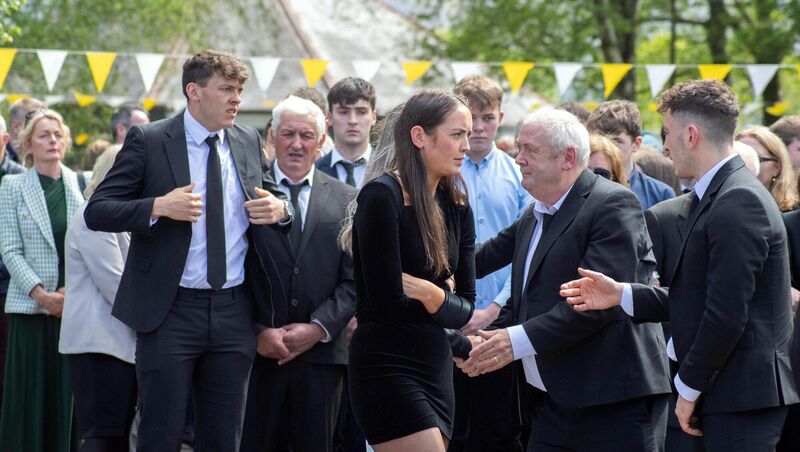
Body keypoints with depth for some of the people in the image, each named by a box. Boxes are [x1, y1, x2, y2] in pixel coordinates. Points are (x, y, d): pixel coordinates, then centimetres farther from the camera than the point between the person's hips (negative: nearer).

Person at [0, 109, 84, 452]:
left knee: (69, 394, 0)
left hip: (75, 305, 2)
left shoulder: (80, 185, 9)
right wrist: (40, 293, -12)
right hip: (30, 305, -1)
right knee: (31, 395, 0)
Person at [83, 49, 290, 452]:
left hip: (234, 313, 5)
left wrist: (280, 210, -1)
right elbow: (96, 211, -8)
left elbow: (273, 199, 23)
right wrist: (159, 206, -23)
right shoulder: (148, 141, -4)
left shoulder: (249, 143, 10)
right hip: (170, 312, -4)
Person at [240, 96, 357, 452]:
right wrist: (258, 331, -10)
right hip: (257, 352, -1)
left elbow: (353, 280, 5)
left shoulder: (346, 200, 9)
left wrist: (318, 328, -8)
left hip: (322, 351, 2)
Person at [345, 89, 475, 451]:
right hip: (388, 365, -7)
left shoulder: (456, 206, 10)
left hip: (436, 367, 7)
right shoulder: (382, 196, -12)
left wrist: (429, 293, -13)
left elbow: (464, 307, 7)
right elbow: (387, 302, -15)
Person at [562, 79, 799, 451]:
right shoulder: (718, 197, 15)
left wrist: (689, 388, -13)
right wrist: (622, 294, 11)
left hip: (741, 399, -10)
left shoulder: (737, 204, -18)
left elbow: (727, 315, -21)